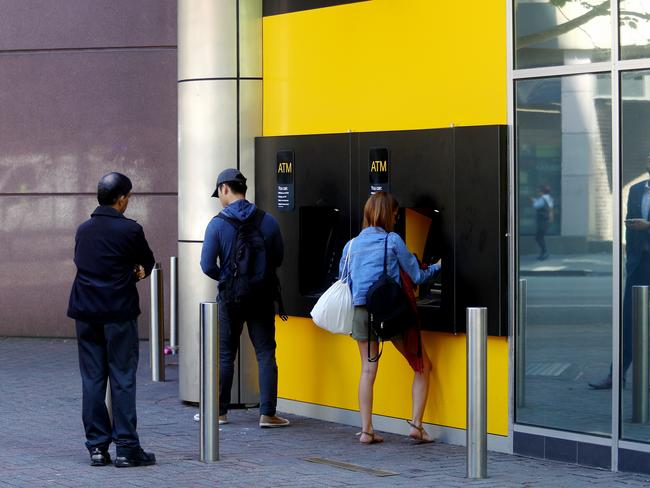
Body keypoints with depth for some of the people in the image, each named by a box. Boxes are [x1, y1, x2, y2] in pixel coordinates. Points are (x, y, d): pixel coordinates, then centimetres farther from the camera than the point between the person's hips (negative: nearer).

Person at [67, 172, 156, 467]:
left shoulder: (83, 230, 8)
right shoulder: (130, 229, -9)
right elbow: (148, 263, 3)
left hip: (85, 312, 5)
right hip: (119, 313, -5)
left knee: (92, 380, 7)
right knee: (122, 379, -1)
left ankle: (97, 447, 8)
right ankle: (126, 448, -1)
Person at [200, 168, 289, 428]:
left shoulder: (217, 224, -10)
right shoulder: (267, 221, -3)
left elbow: (207, 265, -11)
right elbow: (278, 258, 3)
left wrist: (224, 278, 9)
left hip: (231, 297, -1)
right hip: (262, 296, 1)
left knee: (225, 355, 11)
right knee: (265, 355, 4)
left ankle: (219, 411, 17)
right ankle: (267, 413, 0)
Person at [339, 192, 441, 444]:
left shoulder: (351, 245, 11)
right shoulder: (392, 241, -2)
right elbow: (417, 276, 2)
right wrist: (437, 267, 19)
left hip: (361, 312, 4)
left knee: (368, 370, 11)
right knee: (422, 367, 9)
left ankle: (366, 430, 6)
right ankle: (416, 424, 0)